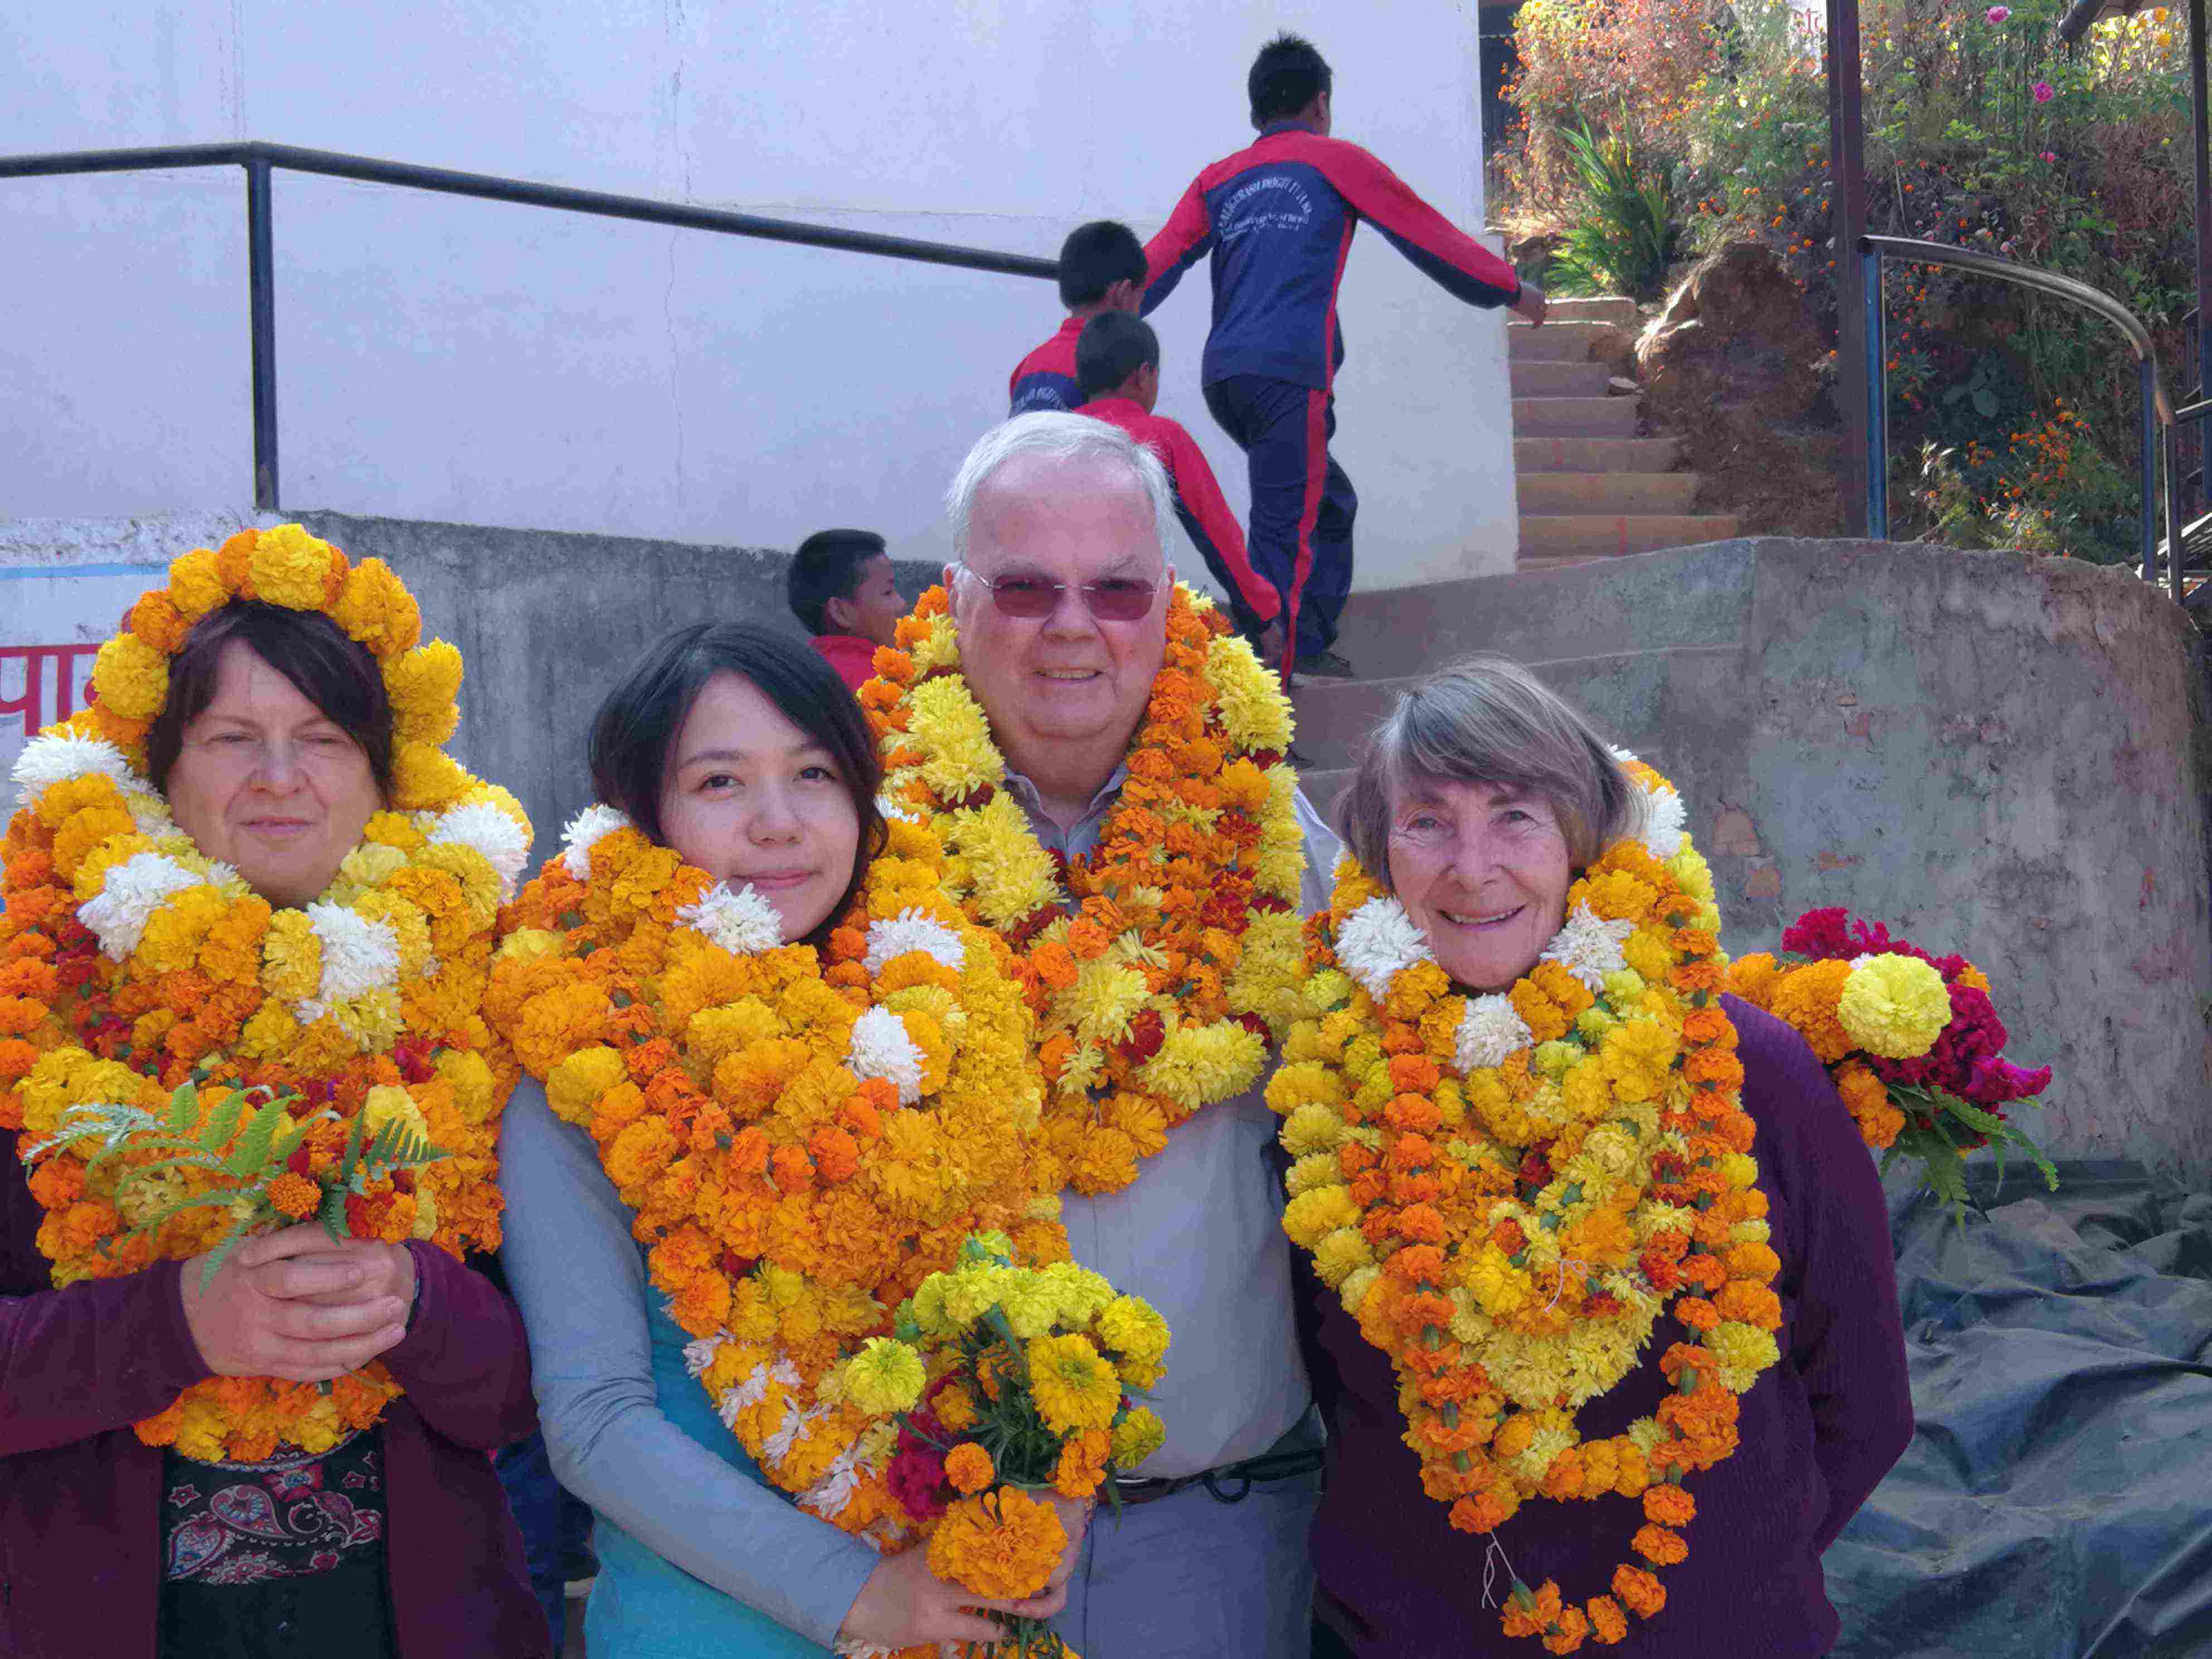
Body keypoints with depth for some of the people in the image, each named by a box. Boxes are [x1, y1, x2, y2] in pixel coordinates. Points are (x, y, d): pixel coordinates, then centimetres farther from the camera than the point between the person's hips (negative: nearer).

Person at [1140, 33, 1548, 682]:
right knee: (1285, 532, -9)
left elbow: (1156, 265, 8)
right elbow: (1428, 234, 13)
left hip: (1222, 374, 6)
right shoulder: (1335, 160, 10)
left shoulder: (1219, 180, 21)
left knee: (1328, 502, 21)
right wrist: (1512, 290, 23)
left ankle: (1308, 644, 22)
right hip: (1290, 373, -6)